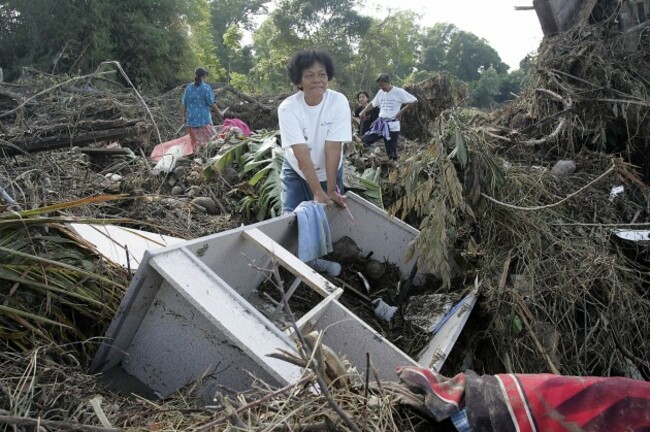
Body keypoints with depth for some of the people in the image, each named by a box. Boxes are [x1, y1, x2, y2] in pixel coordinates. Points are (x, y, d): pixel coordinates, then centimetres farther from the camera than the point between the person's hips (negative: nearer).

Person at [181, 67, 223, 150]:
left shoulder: (189, 87, 9)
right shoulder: (206, 87, -7)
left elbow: (184, 104, 11)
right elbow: (211, 103, -8)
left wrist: (184, 116, 20)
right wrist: (219, 112, 6)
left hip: (191, 119, 6)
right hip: (204, 119, -6)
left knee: (196, 143, 11)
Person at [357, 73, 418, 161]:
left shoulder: (399, 92, -10)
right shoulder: (380, 93, 8)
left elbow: (414, 101, -9)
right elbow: (372, 104, 20)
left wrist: (401, 111, -11)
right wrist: (363, 111, 3)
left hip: (392, 126, -5)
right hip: (380, 123, 6)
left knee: (391, 152, 2)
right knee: (364, 141, -6)